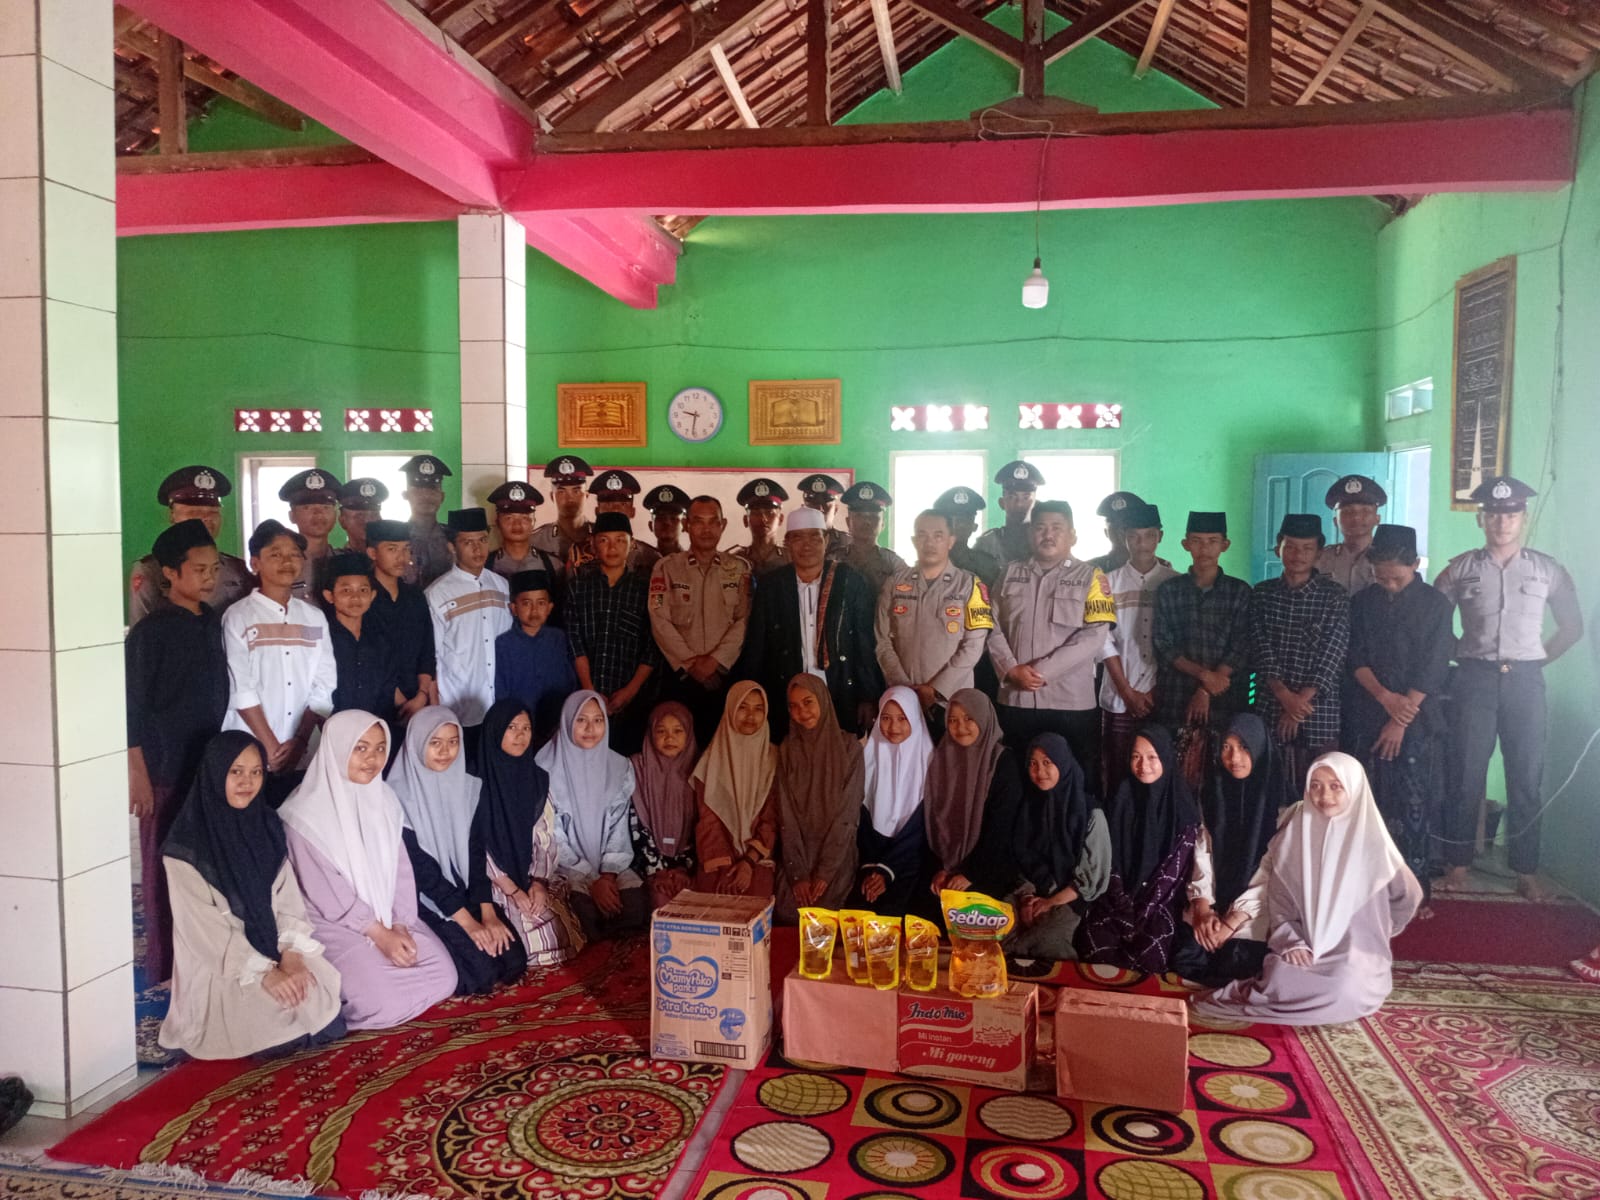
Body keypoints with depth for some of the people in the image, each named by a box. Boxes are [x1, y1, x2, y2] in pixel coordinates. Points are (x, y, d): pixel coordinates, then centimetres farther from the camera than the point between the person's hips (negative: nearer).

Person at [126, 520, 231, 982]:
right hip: (167, 770, -5)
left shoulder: (211, 624, 8)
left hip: (211, 766, 6)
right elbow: (133, 709, -11)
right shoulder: (150, 632, -10)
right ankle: (167, 965, 18)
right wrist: (138, 775, -13)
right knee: (166, 869, 5)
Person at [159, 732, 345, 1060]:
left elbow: (287, 896, 1)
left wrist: (291, 954, -15)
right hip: (218, 965, -5)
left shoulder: (266, 824, 4)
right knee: (281, 1020, -22)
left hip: (273, 949, 5)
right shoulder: (186, 845, -13)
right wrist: (263, 972, -20)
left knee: (323, 995, -17)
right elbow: (204, 926, -16)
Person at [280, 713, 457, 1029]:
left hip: (388, 918, 6)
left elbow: (400, 866, 3)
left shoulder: (383, 798, 4)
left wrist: (400, 925, -10)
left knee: (443, 976, -8)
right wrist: (379, 933, -17)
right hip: (332, 923, -6)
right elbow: (325, 891, -16)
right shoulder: (307, 812, -15)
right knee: (385, 1001, -23)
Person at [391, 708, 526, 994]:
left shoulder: (467, 786, 2)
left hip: (464, 892, 5)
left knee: (513, 961, -11)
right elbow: (419, 865, -17)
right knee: (480, 971, -20)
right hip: (420, 900, -5)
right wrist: (467, 922, -20)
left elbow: (476, 852, 0)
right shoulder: (399, 795, -14)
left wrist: (488, 912, -13)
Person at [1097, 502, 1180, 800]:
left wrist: (1157, 689, -5)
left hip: (1162, 697, 0)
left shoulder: (1174, 583, 5)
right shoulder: (1109, 581, 3)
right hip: (1118, 698, 0)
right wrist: (1127, 692, -6)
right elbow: (1104, 640, -1)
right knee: (1117, 776, 2)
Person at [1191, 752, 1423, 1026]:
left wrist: (1375, 938, 14)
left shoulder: (1371, 842, -5)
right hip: (1304, 949, 1)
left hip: (1355, 956, -1)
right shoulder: (1294, 835, 0)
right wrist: (1290, 941, -13)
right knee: (1280, 979, -28)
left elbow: (1408, 896, 10)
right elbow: (1278, 901, 2)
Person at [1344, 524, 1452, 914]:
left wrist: (1401, 719, -11)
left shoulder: (1436, 605, 0)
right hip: (1366, 717, 2)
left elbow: (1432, 669, -6)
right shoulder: (1362, 602, 6)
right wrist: (1385, 698, -14)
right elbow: (1355, 658, 1)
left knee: (1415, 803, -1)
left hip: (1418, 720, -2)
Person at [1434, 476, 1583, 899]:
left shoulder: (1547, 570, 4)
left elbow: (1572, 627, 13)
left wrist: (1537, 660, 6)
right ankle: (1458, 863, 12)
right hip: (1474, 678, -1)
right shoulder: (1461, 569, 1)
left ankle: (1526, 870, 14)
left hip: (1525, 680, 1)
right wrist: (1462, 656, 1)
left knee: (1526, 777, 5)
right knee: (1466, 775, 3)